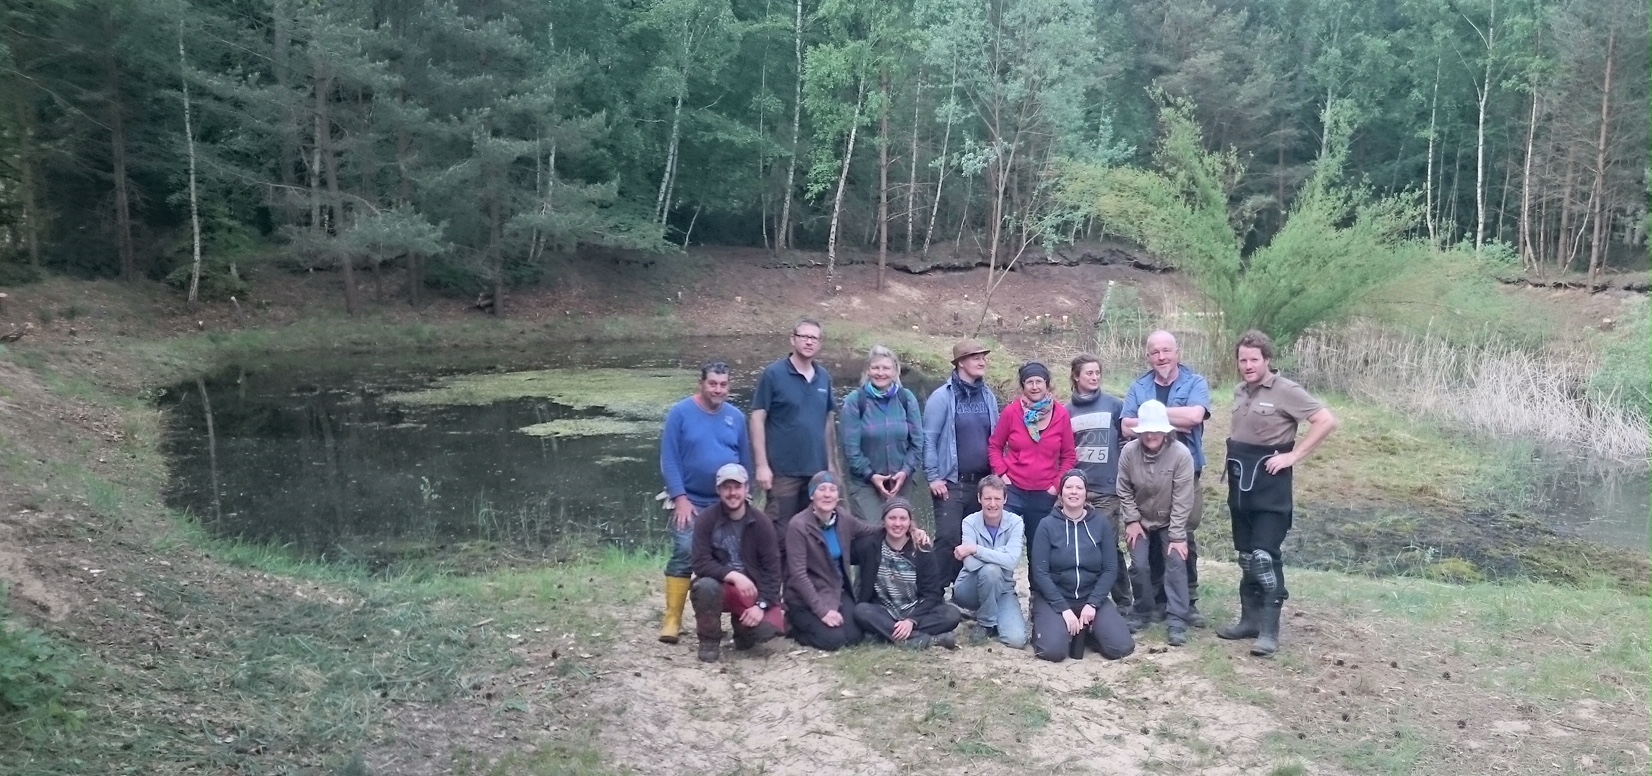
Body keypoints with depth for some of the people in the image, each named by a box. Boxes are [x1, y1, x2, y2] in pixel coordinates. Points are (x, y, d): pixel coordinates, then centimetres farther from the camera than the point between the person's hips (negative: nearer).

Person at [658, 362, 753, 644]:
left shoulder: (736, 417, 4)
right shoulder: (680, 413, -7)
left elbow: (745, 461, 10)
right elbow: (669, 459, -9)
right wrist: (680, 497, -15)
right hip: (691, 502, -4)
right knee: (684, 556, -10)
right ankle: (672, 618, -4)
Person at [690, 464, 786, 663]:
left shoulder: (761, 522, -7)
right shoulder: (706, 519, -10)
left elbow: (772, 568, -7)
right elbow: (701, 564, -17)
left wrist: (761, 604, -18)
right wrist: (734, 575, -31)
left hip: (754, 590, 1)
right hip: (722, 587, -1)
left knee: (769, 627, -28)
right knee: (705, 586, -36)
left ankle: (742, 625, 11)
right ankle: (709, 640, -8)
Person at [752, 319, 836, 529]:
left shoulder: (824, 377, 7)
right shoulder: (773, 374, -7)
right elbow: (758, 419, -8)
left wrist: (830, 462, 12)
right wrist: (761, 464, -13)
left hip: (817, 469, 5)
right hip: (783, 470, -5)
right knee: (780, 531, 2)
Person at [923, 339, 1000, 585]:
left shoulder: (989, 397, 11)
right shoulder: (942, 397, -6)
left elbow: (995, 439, 16)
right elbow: (928, 439, -8)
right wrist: (933, 477, -12)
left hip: (982, 482, 6)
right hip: (951, 483, -6)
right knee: (949, 539, -10)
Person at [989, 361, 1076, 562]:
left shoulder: (1061, 414, 0)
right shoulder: (1011, 411, -3)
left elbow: (1069, 455, 7)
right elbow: (995, 446, 6)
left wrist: (1058, 484, -1)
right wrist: (1002, 474, -5)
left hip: (1045, 495, 2)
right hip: (1013, 491, -1)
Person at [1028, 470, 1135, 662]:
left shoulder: (1102, 524, 1)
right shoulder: (1047, 526, -6)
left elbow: (1110, 569, 0)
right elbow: (1040, 572, -9)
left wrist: (1092, 604, -13)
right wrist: (1064, 609, -17)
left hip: (1092, 597, 2)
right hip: (1054, 598, -2)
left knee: (1121, 647, -17)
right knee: (1052, 650, -27)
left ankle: (1086, 630, 11)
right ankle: (1045, 626, 7)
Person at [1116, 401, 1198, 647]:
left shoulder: (1181, 454, -25)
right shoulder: (1129, 452, -17)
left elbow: (1182, 499, -22)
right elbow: (1124, 490, -5)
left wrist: (1177, 535, -22)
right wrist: (1132, 520, -10)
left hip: (1170, 522, -2)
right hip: (1140, 520, 2)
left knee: (1176, 565, -12)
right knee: (1139, 566, -6)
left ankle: (1178, 622, -7)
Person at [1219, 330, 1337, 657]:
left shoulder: (1286, 391, -12)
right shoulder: (1240, 392, 10)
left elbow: (1327, 421, -19)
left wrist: (1293, 456, -19)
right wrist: (1235, 458, 11)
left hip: (1270, 484, -7)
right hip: (1241, 482, 8)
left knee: (1265, 555, -11)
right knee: (1247, 556, 13)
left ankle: (1269, 630, -7)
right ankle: (1250, 619, 22)